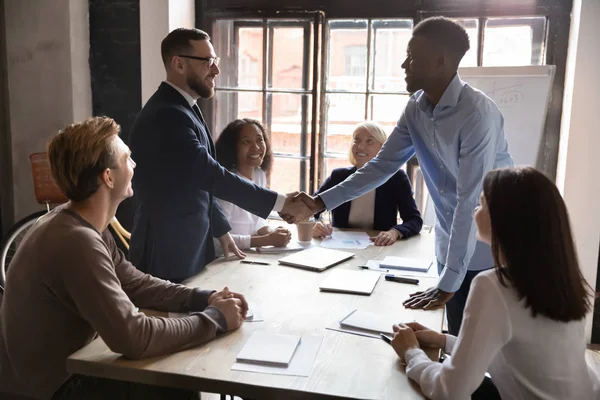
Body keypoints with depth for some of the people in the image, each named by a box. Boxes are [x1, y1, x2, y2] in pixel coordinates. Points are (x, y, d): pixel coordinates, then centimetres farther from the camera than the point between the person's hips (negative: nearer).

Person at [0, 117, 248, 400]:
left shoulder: (81, 225, 1)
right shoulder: (77, 240, -31)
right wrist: (215, 319, -21)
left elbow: (135, 285, 7)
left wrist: (203, 299, -6)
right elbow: (134, 338, -34)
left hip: (65, 367, 8)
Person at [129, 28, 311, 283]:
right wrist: (280, 203, -26)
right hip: (168, 252, -9)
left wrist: (221, 230, 14)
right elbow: (211, 175, -27)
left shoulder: (181, 108, 10)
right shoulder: (167, 115, -22)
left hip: (190, 246, 9)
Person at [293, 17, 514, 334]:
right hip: (452, 244, 6)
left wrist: (447, 284, -26)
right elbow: (382, 165, 4)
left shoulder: (478, 113, -25)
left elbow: (470, 202, -27)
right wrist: (321, 202, -3)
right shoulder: (415, 109, -3)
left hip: (493, 249, -6)